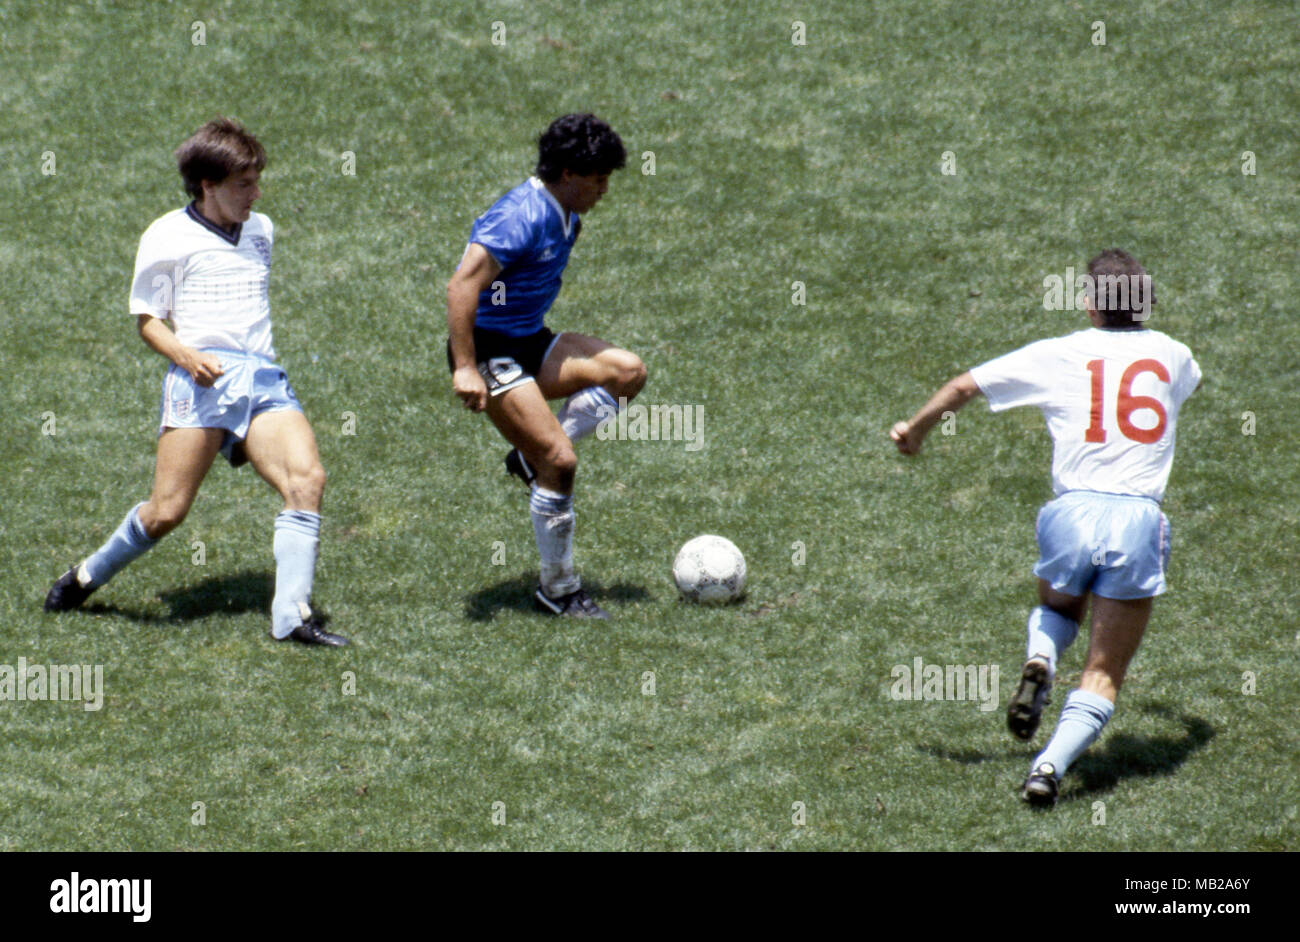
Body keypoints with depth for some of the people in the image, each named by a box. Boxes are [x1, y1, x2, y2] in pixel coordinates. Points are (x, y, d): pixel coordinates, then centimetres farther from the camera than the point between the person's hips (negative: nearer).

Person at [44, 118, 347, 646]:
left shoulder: (261, 231, 21)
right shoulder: (168, 237, 4)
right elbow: (147, 319, 4)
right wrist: (185, 355, -13)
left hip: (263, 379, 5)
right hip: (203, 380, -5)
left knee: (307, 479, -19)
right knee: (168, 511, -11)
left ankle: (292, 616, -20)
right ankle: (88, 576, 16)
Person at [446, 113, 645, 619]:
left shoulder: (565, 216, 8)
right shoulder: (522, 217, -22)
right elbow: (462, 285, -31)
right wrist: (464, 368, -34)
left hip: (530, 343, 9)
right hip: (490, 350, -9)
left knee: (627, 372, -5)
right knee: (560, 462, -15)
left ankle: (533, 456, -1)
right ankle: (558, 590, -2)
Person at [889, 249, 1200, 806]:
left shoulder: (1058, 356, 6)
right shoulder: (1170, 355, 12)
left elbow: (964, 386, 13)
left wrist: (916, 429, 31)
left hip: (1073, 512, 0)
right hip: (1139, 518, 0)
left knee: (1056, 608, 32)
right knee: (1103, 676, 4)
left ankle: (1038, 664, 0)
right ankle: (1050, 766, -18)